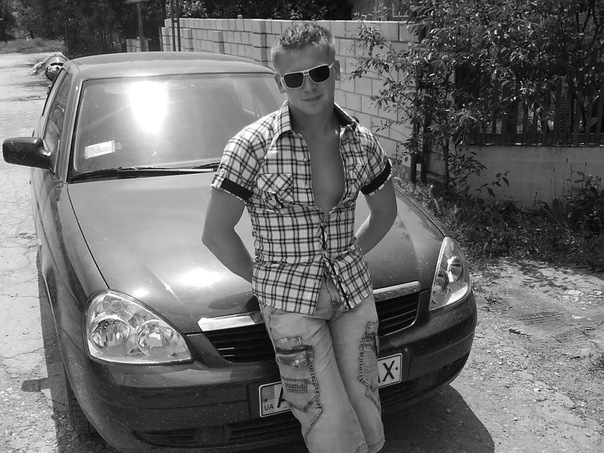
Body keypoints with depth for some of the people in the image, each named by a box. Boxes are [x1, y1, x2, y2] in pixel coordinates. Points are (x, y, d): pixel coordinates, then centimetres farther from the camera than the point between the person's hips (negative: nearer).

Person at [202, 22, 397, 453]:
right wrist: (264, 279, -1)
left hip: (354, 290, 4)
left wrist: (349, 256, 9)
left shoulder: (360, 140, 0)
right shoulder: (252, 146, -13)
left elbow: (385, 209, 16)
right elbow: (216, 233, -8)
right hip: (289, 301, -4)